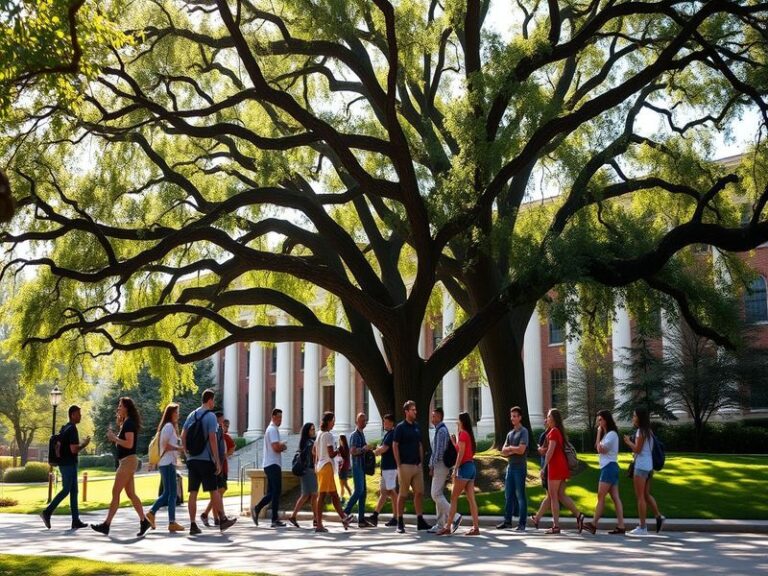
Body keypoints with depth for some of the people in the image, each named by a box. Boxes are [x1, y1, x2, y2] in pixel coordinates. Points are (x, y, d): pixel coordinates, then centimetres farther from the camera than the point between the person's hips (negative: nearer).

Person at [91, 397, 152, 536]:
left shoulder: (129, 423, -13)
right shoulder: (126, 422, 17)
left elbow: (129, 444, -22)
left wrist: (114, 438, -15)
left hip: (128, 461, -10)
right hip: (127, 462, 10)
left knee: (115, 492, -7)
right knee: (131, 494, 9)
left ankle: (106, 525, -5)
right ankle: (144, 521, 9)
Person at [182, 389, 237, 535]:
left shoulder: (192, 415, 11)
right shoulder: (210, 416, -8)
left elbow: (183, 436, 10)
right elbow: (212, 439, -14)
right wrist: (218, 461, -11)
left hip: (192, 459, 6)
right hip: (206, 459, -6)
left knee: (193, 492, 4)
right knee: (214, 490, 3)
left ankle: (193, 525, 3)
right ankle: (223, 520, 9)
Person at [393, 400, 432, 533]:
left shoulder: (417, 426, 12)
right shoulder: (400, 427, -6)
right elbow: (395, 446, -8)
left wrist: (421, 462, 11)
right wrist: (399, 465, -11)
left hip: (417, 465, 6)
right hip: (405, 466, -6)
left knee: (419, 493, 4)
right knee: (403, 494, 0)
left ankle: (420, 521, 8)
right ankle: (400, 523, 5)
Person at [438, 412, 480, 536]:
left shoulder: (463, 434, -10)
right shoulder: (469, 434, 15)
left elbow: (461, 453, -16)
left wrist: (455, 469, -16)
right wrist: (454, 442, 17)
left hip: (464, 467, -9)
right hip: (472, 467, 9)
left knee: (454, 498, -5)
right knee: (471, 499, 5)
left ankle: (448, 527, -4)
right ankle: (475, 527, 3)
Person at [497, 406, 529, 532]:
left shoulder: (523, 432, -5)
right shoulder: (510, 433, 16)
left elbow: (521, 450, -16)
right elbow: (504, 451, 10)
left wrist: (510, 448, -1)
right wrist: (514, 450, -8)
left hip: (520, 467, -7)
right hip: (510, 466, 7)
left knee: (520, 496, -5)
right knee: (508, 495, 8)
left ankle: (522, 523, -2)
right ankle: (507, 521, 14)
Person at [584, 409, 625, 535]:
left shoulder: (612, 434, -11)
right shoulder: (607, 434, 19)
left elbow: (600, 449, -16)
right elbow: (599, 448, 12)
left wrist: (599, 433, -9)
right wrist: (600, 433, 5)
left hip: (609, 467, -10)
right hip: (608, 467, 10)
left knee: (601, 496, -7)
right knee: (615, 497, 3)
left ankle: (594, 524, -5)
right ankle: (620, 526, 0)